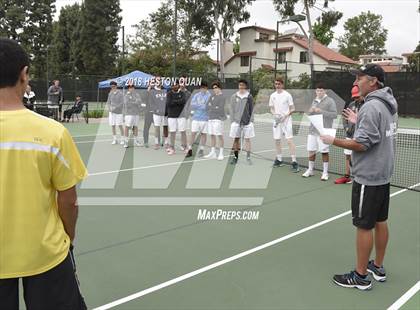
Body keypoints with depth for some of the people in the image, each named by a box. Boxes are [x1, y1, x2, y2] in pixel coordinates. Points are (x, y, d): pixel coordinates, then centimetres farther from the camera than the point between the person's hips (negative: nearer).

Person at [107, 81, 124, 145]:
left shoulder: (120, 93, -7)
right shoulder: (110, 93, 7)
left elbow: (122, 103, -11)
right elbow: (108, 102, 11)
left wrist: (115, 107, -19)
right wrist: (109, 108, -7)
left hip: (119, 112, -4)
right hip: (112, 112, 4)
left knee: (120, 126, -2)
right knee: (113, 126, 4)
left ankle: (122, 139, 9)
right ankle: (115, 140, 13)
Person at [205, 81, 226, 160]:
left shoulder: (222, 97, -4)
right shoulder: (212, 96, 17)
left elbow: (220, 108, -12)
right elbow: (208, 106, 11)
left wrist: (212, 108, -2)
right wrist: (215, 108, -6)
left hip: (218, 119, -7)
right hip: (211, 118, 7)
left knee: (219, 136, -4)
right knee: (212, 136, 10)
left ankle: (221, 154, 2)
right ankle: (213, 152, 19)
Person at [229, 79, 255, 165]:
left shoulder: (249, 96, 3)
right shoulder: (234, 96, 5)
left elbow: (252, 109, 6)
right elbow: (232, 110, 7)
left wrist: (251, 120, -1)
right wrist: (232, 120, 0)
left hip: (247, 122, -1)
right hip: (236, 121, 1)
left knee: (247, 139, 2)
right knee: (236, 139, 4)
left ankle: (248, 157, 8)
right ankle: (235, 156, 14)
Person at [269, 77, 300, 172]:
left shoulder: (287, 95, -5)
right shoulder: (272, 95, 8)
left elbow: (292, 109, -3)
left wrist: (285, 115, -17)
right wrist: (274, 114, -6)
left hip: (286, 121, -5)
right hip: (277, 121, 5)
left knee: (289, 140, -11)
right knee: (277, 140, 9)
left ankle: (294, 162, -9)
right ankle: (279, 159, 25)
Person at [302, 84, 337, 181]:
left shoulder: (330, 101, -5)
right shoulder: (314, 101, 15)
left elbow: (334, 114, -13)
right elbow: (309, 114, 21)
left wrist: (321, 111, -21)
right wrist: (311, 111, -2)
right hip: (313, 130, 6)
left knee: (324, 152, 1)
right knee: (311, 151, 10)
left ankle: (325, 172, 11)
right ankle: (310, 170, 25)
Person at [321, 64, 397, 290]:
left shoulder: (371, 107, -20)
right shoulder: (388, 104, 9)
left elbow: (362, 144, -24)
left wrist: (334, 141, -14)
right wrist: (358, 122, 17)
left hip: (368, 178, -9)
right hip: (383, 173, 9)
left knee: (364, 226, 1)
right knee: (380, 222, 17)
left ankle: (361, 276, 13)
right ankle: (378, 268, 30)